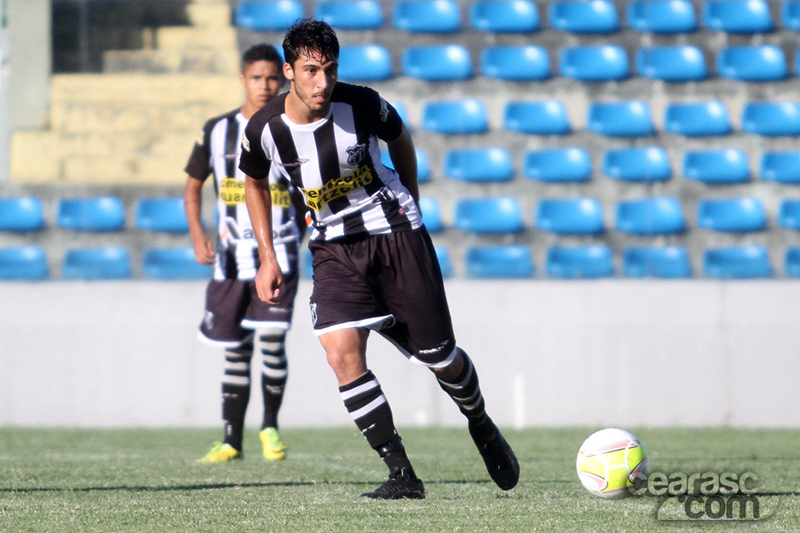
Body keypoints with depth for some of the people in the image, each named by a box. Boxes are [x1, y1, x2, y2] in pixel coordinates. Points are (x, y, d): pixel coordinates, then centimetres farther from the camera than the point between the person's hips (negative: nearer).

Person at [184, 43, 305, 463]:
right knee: (236, 350, 6)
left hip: (277, 254, -2)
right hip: (231, 257, 2)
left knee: (271, 339, -14)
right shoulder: (217, 131, 3)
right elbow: (193, 186, 11)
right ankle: (232, 440, 13)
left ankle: (270, 426, 5)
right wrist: (198, 236, -1)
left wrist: (298, 236, 3)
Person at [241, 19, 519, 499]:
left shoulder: (361, 104, -15)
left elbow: (400, 137, 8)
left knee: (439, 356, 4)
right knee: (341, 351, -21)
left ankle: (482, 427, 37)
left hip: (396, 235, -1)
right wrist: (267, 257, 6)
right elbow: (255, 183, 10)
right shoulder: (266, 130, -12)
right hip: (336, 250, 1)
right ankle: (402, 474, -15)